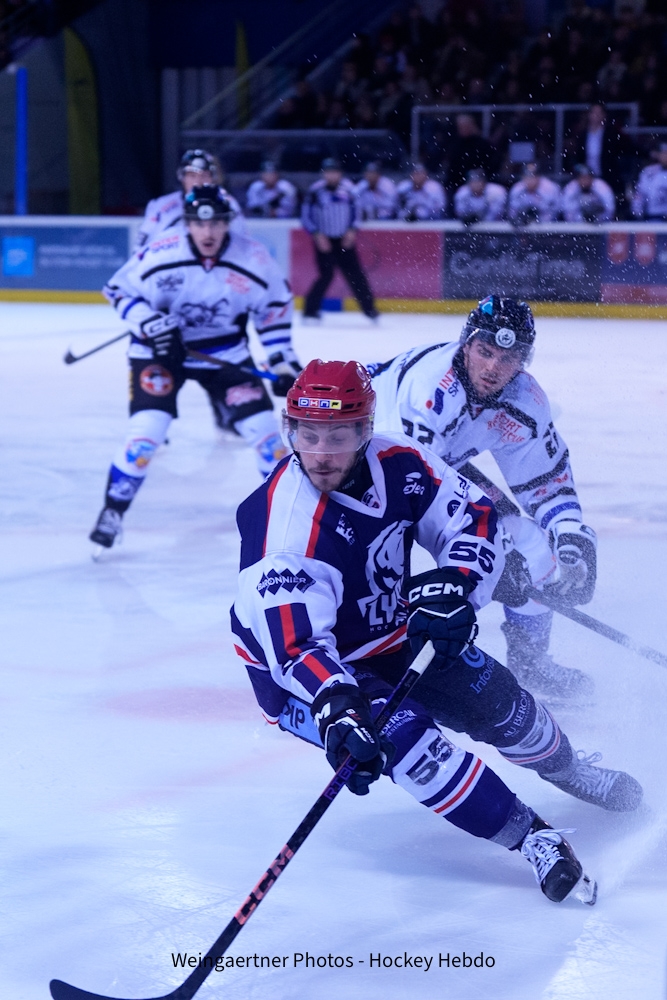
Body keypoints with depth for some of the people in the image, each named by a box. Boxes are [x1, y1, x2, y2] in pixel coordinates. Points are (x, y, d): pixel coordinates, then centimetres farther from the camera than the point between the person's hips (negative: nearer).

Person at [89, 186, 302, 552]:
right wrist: (152, 324, -24)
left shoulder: (254, 259, -14)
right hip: (160, 348, -2)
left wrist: (283, 360, -2)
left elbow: (275, 306, 1)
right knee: (148, 427, -19)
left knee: (260, 423, -5)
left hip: (225, 352, 3)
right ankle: (112, 511, -5)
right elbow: (119, 290, -10)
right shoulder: (160, 255, -22)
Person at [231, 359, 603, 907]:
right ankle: (531, 837, -15)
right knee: (403, 734, -27)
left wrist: (455, 585, -25)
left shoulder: (398, 465, -16)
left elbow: (474, 514, -7)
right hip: (310, 672, -6)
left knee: (492, 699, -1)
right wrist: (337, 708, -55)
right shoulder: (285, 524, -33)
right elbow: (296, 642, -40)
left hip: (392, 634, 6)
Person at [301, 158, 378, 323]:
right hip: (324, 241, -4)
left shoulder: (348, 188, 0)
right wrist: (317, 235, -17)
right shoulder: (315, 190, -11)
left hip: (344, 240, 4)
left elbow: (355, 209, 11)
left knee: (356, 274, 3)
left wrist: (352, 230, -3)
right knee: (326, 275, -14)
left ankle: (369, 309, 15)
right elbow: (306, 216, -6)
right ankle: (310, 311, -2)